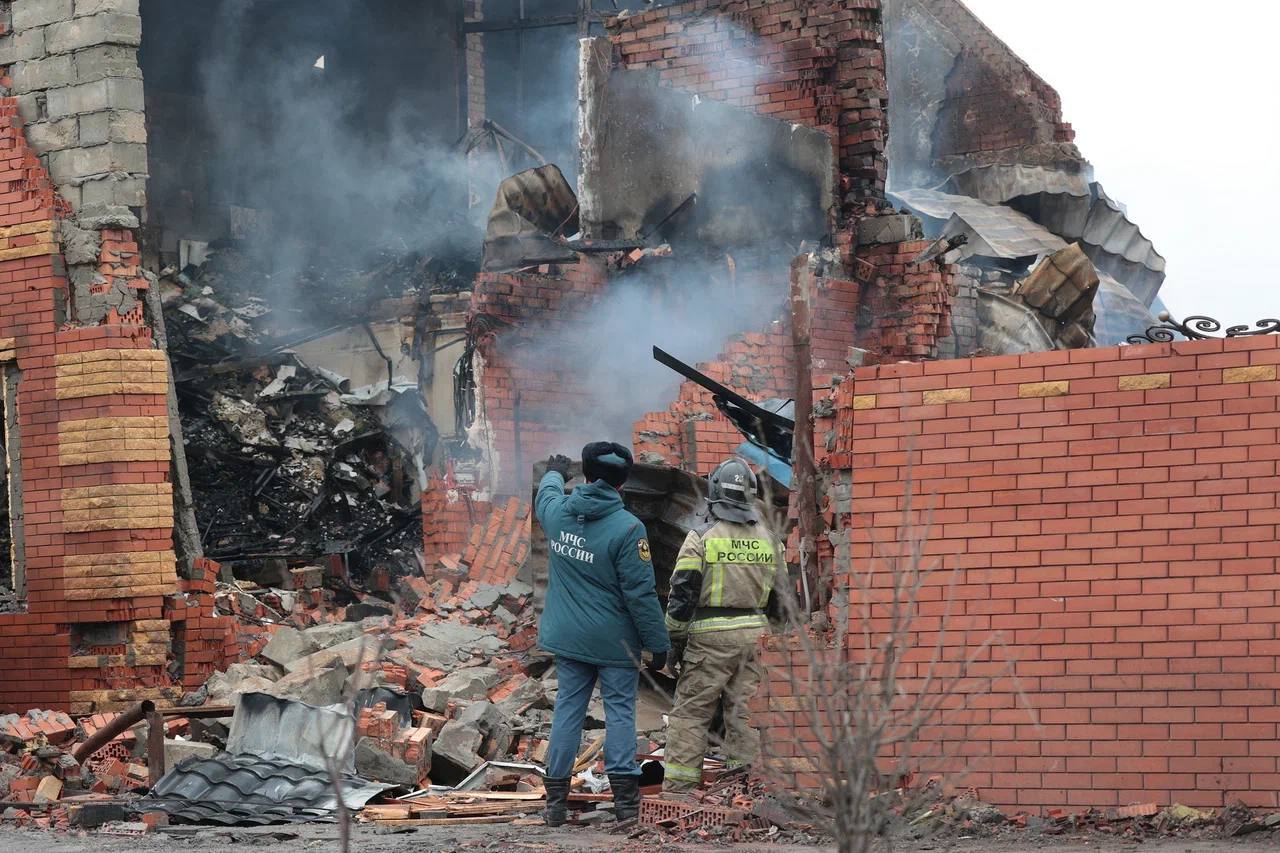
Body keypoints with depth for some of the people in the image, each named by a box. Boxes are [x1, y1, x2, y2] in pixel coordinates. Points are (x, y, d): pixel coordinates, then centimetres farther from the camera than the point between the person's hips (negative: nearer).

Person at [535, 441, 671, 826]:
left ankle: (556, 800, 10)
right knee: (619, 711, 3)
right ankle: (625, 799, 0)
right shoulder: (627, 528, -18)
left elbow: (545, 495, 26)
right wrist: (658, 642, -8)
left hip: (567, 636, 5)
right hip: (614, 640, -4)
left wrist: (554, 474, 49)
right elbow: (641, 593, -17)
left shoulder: (557, 511, -2)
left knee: (568, 709, 10)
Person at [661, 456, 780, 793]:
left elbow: (683, 592, -8)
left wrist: (675, 639, -1)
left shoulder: (702, 537, -6)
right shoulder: (767, 539, 9)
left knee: (690, 712, 0)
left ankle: (679, 787, -4)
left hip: (710, 637, -4)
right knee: (746, 712, 9)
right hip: (755, 633, 4)